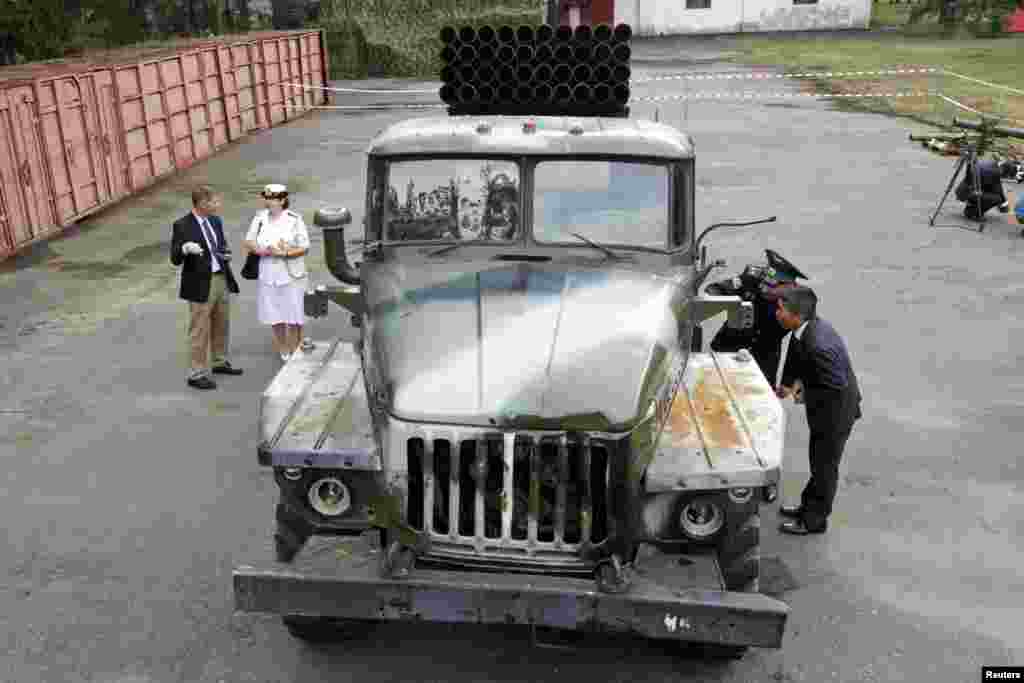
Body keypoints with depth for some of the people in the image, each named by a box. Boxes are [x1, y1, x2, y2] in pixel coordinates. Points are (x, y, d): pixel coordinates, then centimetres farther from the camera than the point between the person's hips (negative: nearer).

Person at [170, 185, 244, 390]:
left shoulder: (215, 221, 7)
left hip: (222, 279, 7)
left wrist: (226, 254, -1)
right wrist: (185, 248, -33)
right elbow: (175, 259, -13)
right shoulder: (182, 225, -13)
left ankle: (220, 362, 37)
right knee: (200, 330, 1)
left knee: (222, 326, 19)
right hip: (200, 284, -7)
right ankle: (196, 374, 11)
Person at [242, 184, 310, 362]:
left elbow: (304, 247, -8)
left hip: (291, 275, -3)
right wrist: (262, 250, -12)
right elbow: (248, 242, 7)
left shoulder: (295, 219, -7)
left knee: (293, 315, 0)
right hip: (269, 275, 4)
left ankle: (295, 353, 14)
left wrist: (284, 253, -21)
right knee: (274, 315, 11)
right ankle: (282, 350, 26)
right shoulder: (260, 218, 3)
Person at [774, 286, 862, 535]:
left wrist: (805, 395, -17)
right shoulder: (808, 326, -9)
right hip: (827, 408, 9)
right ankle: (809, 506, 42)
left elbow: (836, 387, -28)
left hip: (835, 411, -9)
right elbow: (796, 359, 8)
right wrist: (791, 383, -3)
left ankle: (814, 520, 26)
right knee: (818, 460, 24)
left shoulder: (819, 346, -36)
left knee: (824, 465, 9)